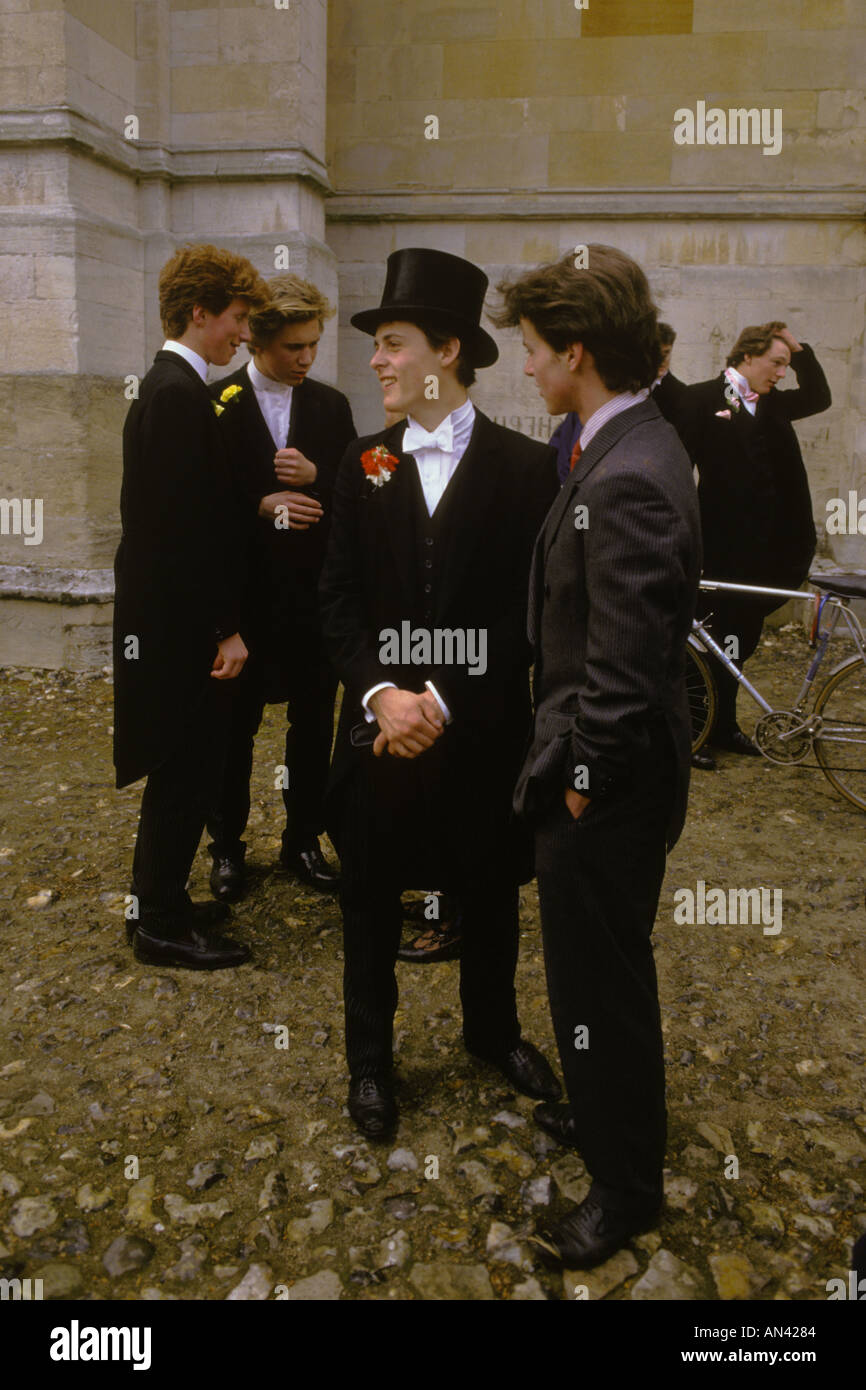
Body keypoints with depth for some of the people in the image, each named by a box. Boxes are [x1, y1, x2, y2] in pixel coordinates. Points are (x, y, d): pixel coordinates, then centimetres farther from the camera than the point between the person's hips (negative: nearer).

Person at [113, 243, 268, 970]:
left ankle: (158, 900, 32)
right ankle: (163, 924, 14)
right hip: (182, 621, -10)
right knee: (186, 770, 1)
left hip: (170, 615, 10)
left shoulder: (167, 386, 14)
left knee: (181, 769, 18)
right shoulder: (180, 394, -18)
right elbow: (188, 526, -23)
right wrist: (226, 628, -19)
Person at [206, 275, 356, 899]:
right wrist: (262, 507, -20)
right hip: (242, 591, -3)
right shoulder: (216, 404, -3)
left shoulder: (332, 406, 7)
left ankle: (304, 839, 26)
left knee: (314, 724, 10)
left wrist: (315, 476, -14)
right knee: (234, 725, 8)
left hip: (314, 592, 3)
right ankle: (227, 845, 24)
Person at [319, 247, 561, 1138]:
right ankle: (369, 1057, 33)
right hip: (379, 729, 2)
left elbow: (529, 610, -9)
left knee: (489, 896, 16)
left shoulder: (525, 468, -6)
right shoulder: (364, 466, 3)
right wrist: (381, 692, -15)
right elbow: (337, 600, 1)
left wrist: (446, 702, -17)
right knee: (369, 903, 12)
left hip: (484, 732, -1)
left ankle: (493, 1029, 41)